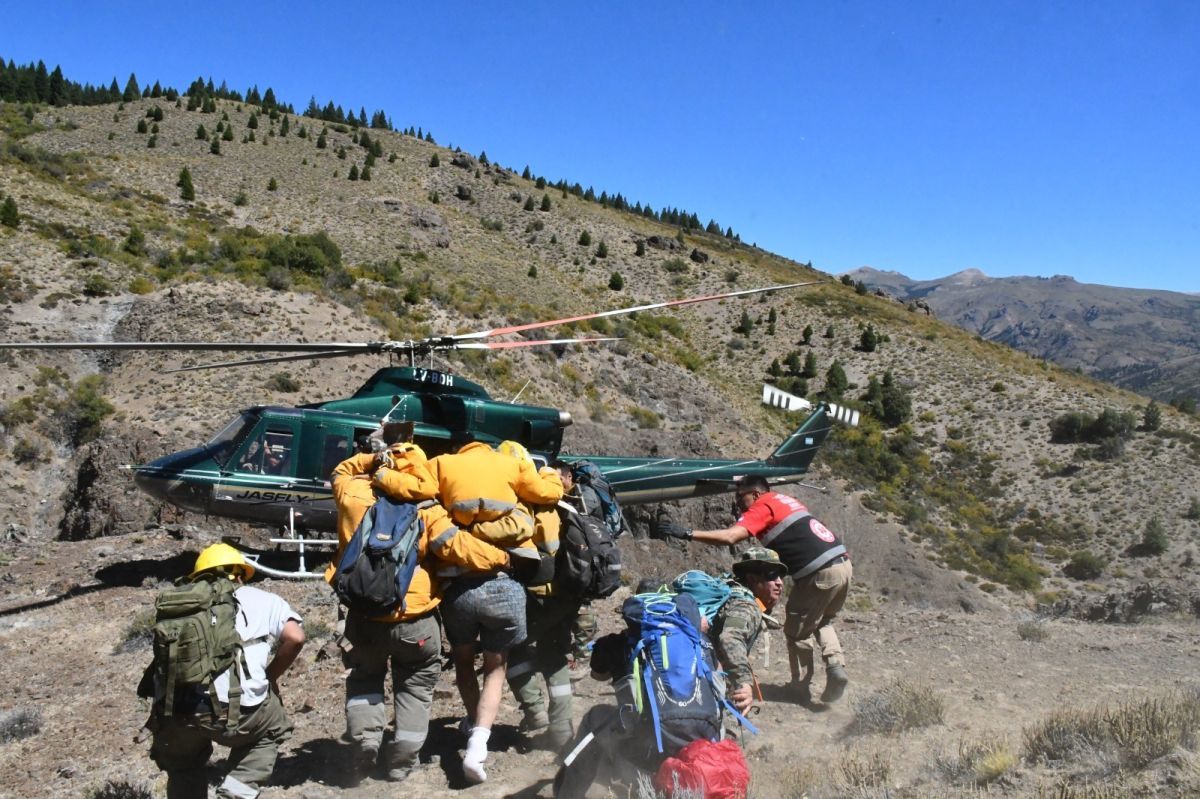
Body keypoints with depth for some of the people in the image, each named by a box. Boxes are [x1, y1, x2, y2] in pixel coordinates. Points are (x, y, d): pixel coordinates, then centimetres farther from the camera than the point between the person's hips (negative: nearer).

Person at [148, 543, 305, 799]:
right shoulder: (261, 599, 17)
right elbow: (295, 637, 2)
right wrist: (270, 677, 18)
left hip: (176, 713, 3)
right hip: (236, 712, -3)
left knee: (182, 767, 34)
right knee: (273, 728, 30)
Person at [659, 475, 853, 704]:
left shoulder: (763, 507, -4)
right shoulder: (787, 501, 22)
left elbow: (729, 537, -18)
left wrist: (688, 534, -15)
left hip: (819, 573, -8)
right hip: (843, 564, 8)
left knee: (797, 632, 10)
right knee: (823, 623, 27)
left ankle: (801, 689, 18)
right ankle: (835, 663, 4)